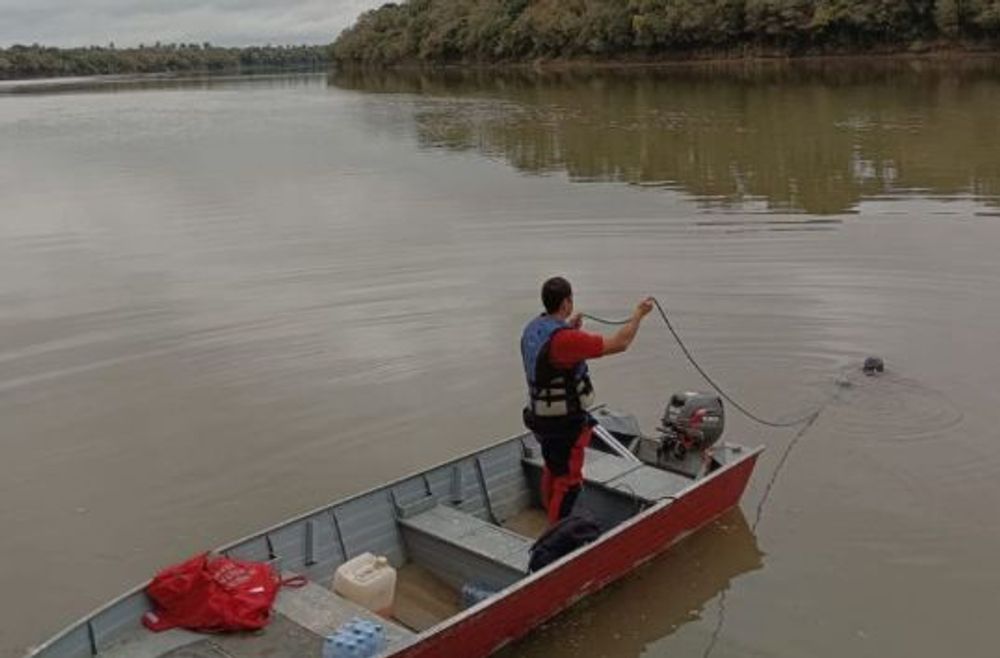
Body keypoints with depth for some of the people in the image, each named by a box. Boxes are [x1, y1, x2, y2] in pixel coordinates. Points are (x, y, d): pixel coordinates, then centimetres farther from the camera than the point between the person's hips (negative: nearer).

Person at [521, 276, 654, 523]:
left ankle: (552, 519, 44)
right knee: (568, 480, 2)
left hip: (542, 416, 10)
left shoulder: (532, 328, -1)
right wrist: (638, 314, -11)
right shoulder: (565, 339, -28)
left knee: (552, 469, 26)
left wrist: (568, 327, 27)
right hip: (565, 422, -9)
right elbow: (619, 344, -25)